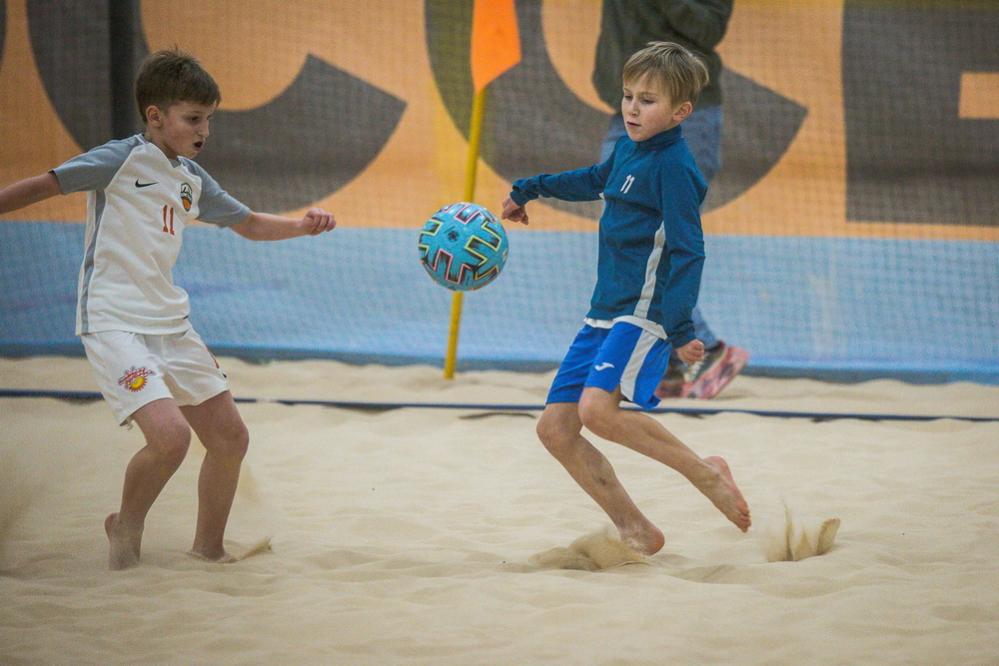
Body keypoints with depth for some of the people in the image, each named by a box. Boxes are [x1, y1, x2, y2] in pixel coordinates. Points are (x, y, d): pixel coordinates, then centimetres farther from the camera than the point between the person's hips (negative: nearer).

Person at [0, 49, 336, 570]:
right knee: (169, 435, -24)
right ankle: (126, 528, 3)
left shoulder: (192, 179, 13)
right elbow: (43, 186, -9)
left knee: (230, 438, 8)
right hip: (113, 324, -8)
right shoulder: (122, 159, -9)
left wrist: (302, 225, 8)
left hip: (170, 322, 8)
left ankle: (208, 549, 26)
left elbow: (249, 224, 24)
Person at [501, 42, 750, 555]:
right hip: (605, 313, 9)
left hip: (645, 314, -9)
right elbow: (594, 181, 36)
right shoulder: (628, 150, 13)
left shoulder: (673, 166, -12)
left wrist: (679, 327, -27)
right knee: (555, 426, 2)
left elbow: (687, 251, -18)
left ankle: (705, 473, -13)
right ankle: (634, 530, 9)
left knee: (597, 407, -30)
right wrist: (529, 189, 49)